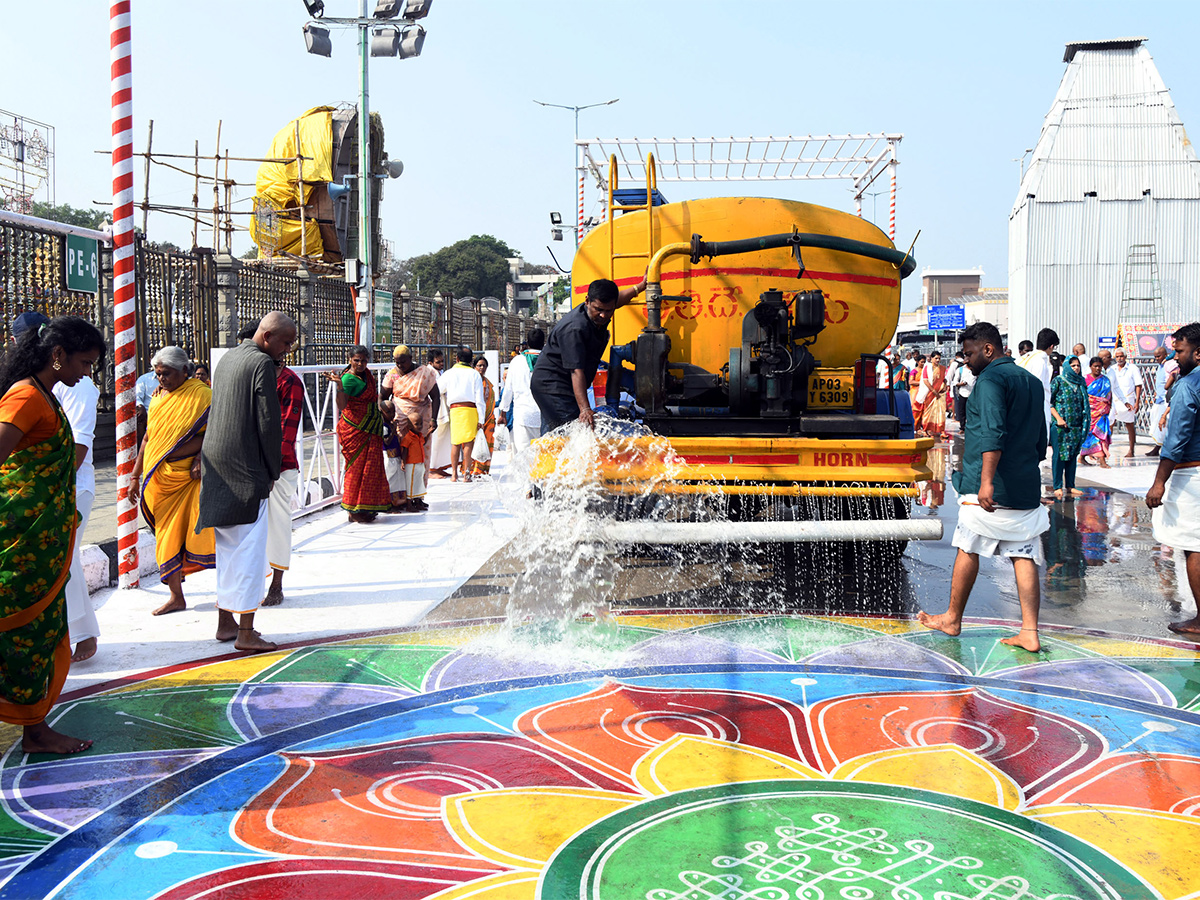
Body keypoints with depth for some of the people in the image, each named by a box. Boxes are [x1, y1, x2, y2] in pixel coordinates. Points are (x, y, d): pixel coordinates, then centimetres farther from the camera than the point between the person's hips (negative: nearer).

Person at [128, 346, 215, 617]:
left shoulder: (201, 395, -4)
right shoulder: (158, 398, 13)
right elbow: (148, 439, 18)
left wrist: (202, 458, -21)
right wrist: (135, 476, 16)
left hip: (192, 476, -5)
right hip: (160, 479, 6)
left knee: (201, 530, -9)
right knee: (167, 535, 5)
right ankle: (176, 596, 12)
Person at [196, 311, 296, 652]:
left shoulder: (227, 358, 15)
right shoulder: (262, 363, -13)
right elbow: (269, 423, -16)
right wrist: (272, 472, -5)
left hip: (217, 465, 9)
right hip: (246, 470, -9)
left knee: (227, 547, 16)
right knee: (249, 548, -3)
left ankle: (225, 622, 23)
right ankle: (245, 633, 0)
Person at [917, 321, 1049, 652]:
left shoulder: (991, 379, -10)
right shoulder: (1032, 382, 17)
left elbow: (994, 434, -23)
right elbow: (1040, 441, 23)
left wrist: (986, 481, -27)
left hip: (991, 488, -8)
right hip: (1026, 488, 8)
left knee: (967, 549, 6)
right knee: (1024, 555, 4)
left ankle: (952, 619, 18)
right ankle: (1029, 632, -1)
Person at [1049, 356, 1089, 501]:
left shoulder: (1081, 382, 12)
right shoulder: (1058, 381, -3)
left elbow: (1084, 403, 18)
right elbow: (1049, 401, -6)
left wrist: (1084, 422, 9)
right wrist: (1058, 418, -14)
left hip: (1076, 425, 5)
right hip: (1060, 425, -5)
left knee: (1073, 454, 8)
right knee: (1059, 454, -4)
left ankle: (1070, 486, 14)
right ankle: (1058, 487, -1)